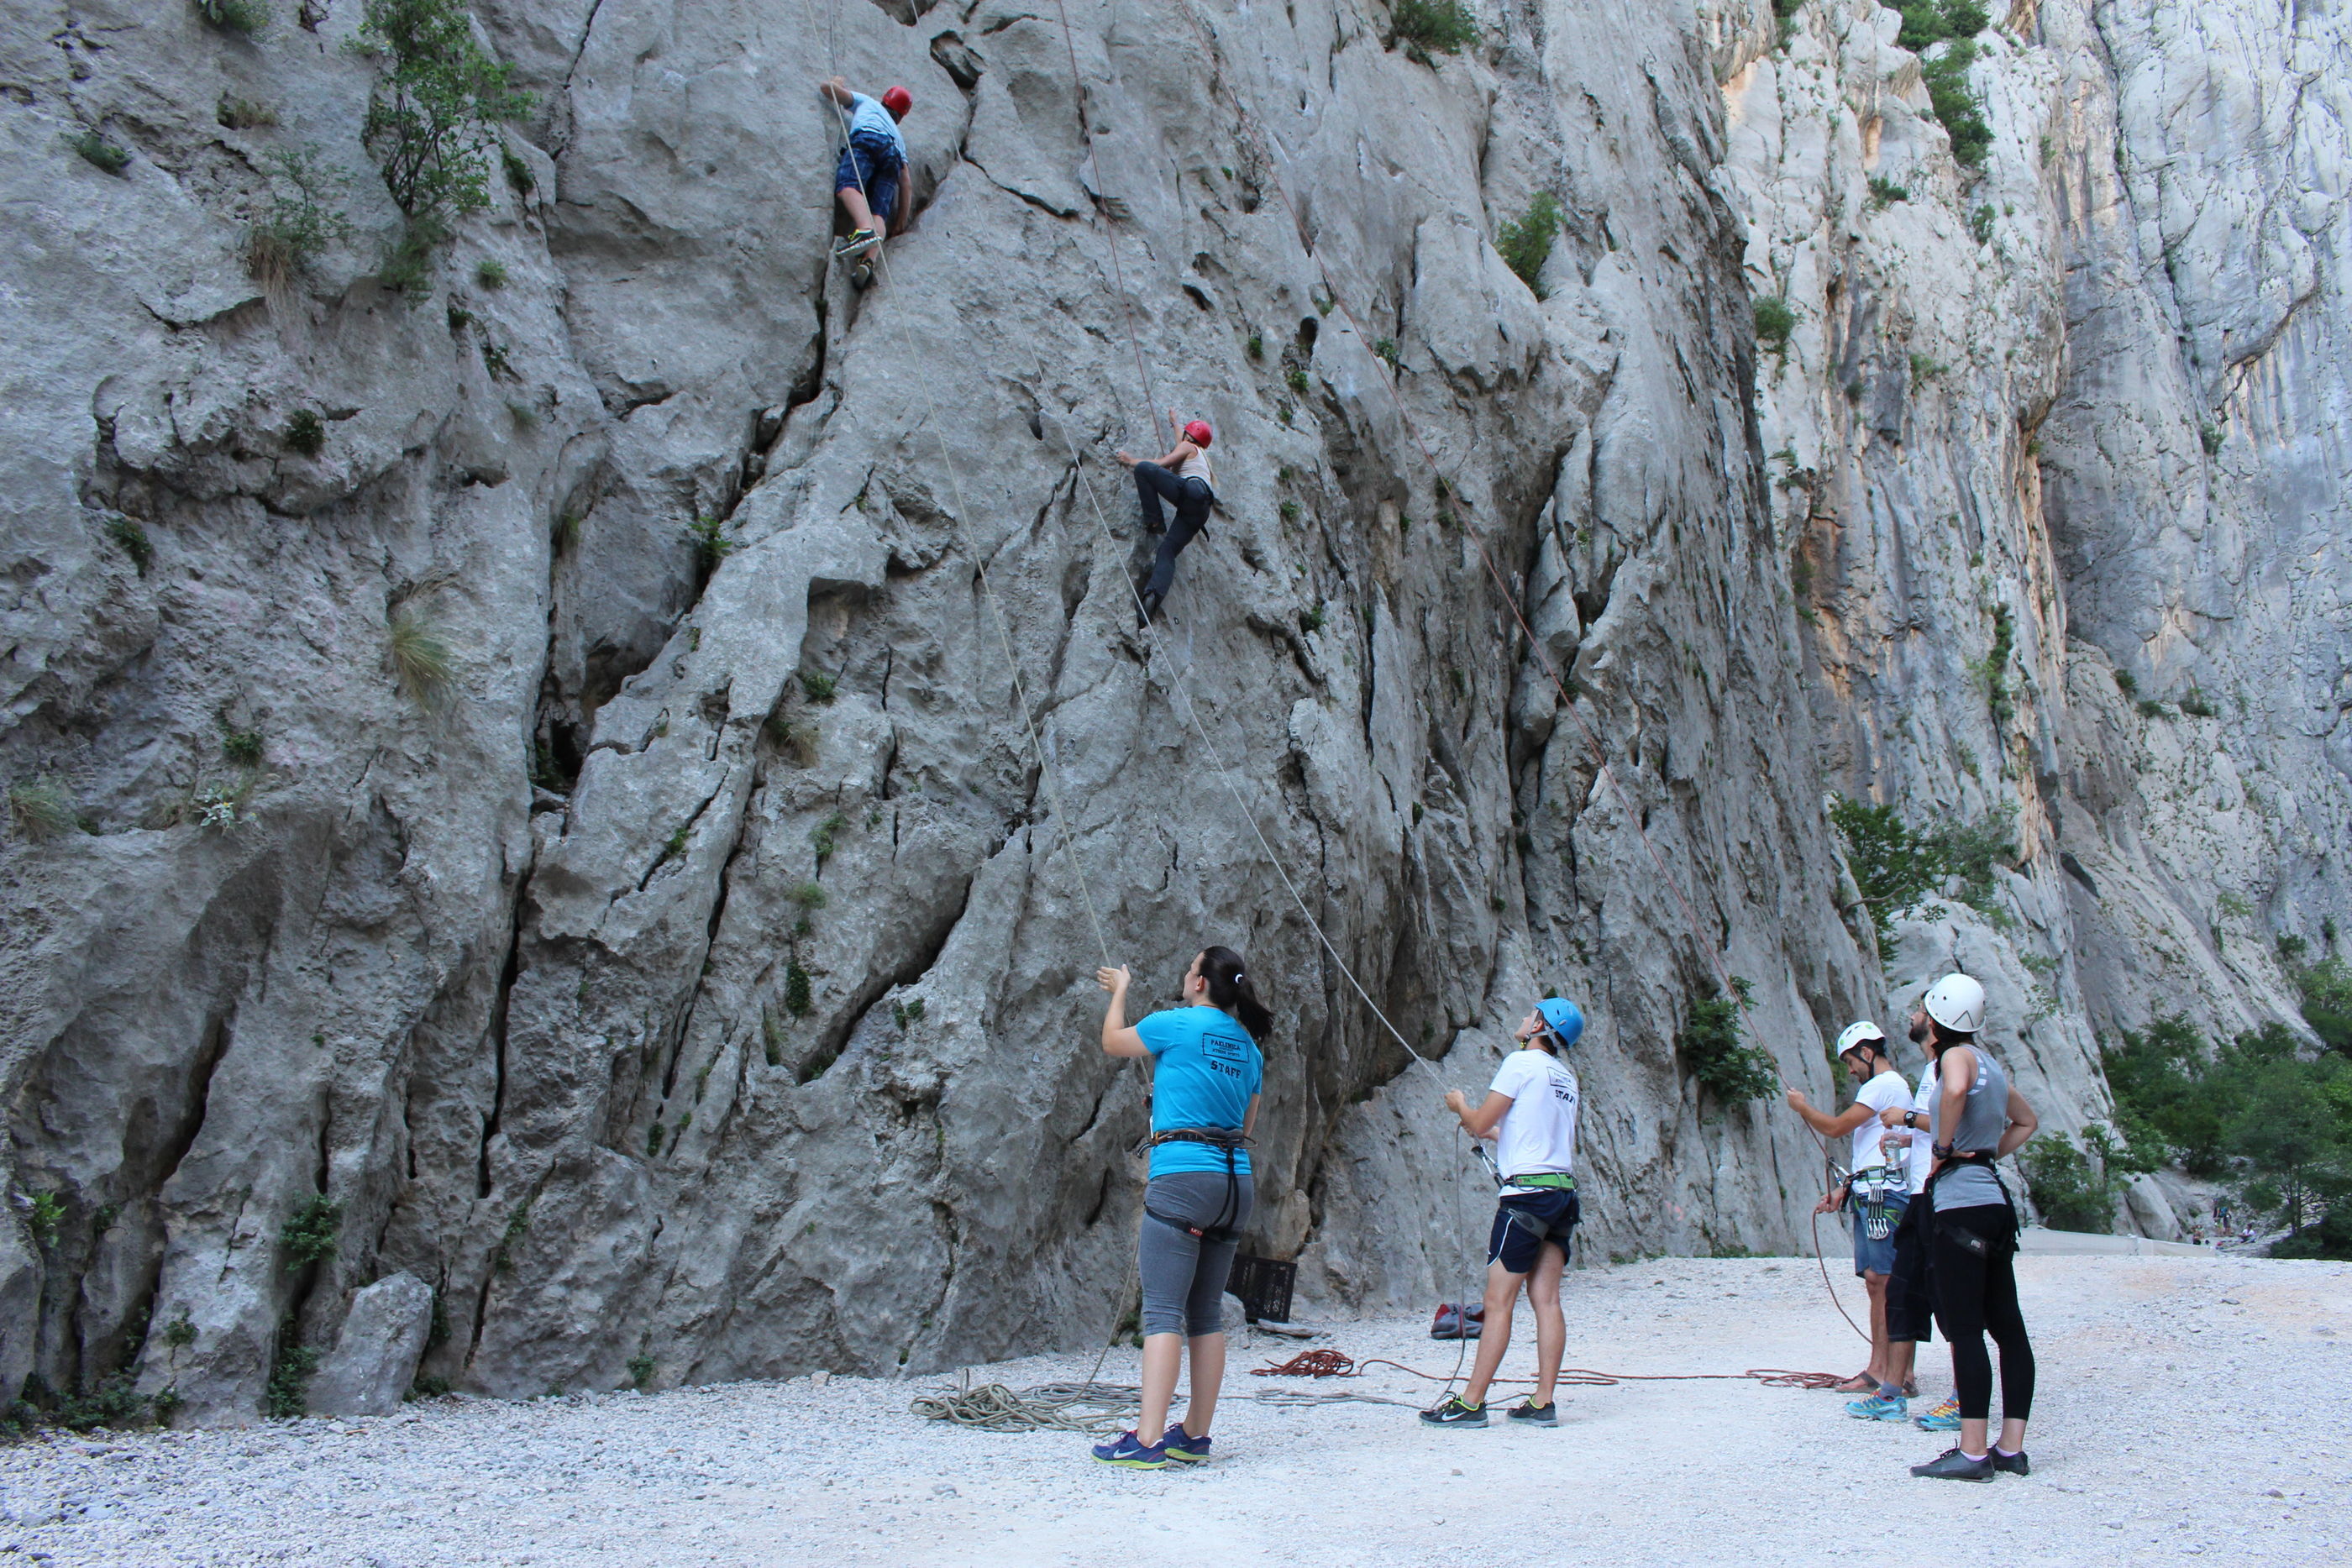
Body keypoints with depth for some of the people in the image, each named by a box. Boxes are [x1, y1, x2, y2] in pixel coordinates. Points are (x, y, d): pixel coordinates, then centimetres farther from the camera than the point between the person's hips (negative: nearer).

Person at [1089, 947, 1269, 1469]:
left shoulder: (1176, 1024, -5)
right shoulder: (1249, 1046, 13)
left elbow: (1112, 1042, 13)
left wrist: (1119, 990, 29)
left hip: (1181, 1179, -7)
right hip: (1237, 1183, 7)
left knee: (1162, 1312, -8)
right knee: (1207, 1314, 11)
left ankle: (1146, 1440, -12)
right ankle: (1195, 1436, 15)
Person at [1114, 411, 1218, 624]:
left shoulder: (1189, 447, 18)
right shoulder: (1201, 455, 41)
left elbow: (1162, 464, 6)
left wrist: (1132, 461, 17)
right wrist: (1174, 423, 76)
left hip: (1192, 490, -8)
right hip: (1200, 511, 8)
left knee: (1143, 469, -11)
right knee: (1168, 550, -8)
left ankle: (1154, 519, -16)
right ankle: (1155, 595, -32)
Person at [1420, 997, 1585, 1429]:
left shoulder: (1522, 1062, -7)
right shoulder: (1566, 1077, 16)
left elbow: (1479, 1123, -8)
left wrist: (1459, 1104, 13)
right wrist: (1495, 1132, 37)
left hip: (1526, 1193, -8)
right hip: (1562, 1194, 8)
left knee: (1499, 1302, -6)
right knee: (1546, 1299, 5)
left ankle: (1470, 1402, -4)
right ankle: (1542, 1403, 4)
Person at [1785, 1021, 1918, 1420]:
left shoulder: (1884, 1085, -8)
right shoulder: (1885, 1087, 24)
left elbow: (1835, 1127, -11)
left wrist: (1802, 1107, 5)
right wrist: (1844, 1190, 18)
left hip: (1883, 1193, -11)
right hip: (1869, 1196, 11)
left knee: (1885, 1281, -12)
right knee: (1875, 1281, 10)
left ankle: (1892, 1390, -14)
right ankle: (1877, 1371, 13)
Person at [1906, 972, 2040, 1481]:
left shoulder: (1957, 1055, -9)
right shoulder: (1988, 1061, 17)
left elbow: (1955, 1090, -33)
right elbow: (2025, 1121, 32)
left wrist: (1943, 1148, -20)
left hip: (1960, 1203, -9)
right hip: (1994, 1201, 9)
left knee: (1963, 1328, -8)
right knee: (2007, 1325, 8)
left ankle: (1973, 1453, -7)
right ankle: (2012, 1448, 13)